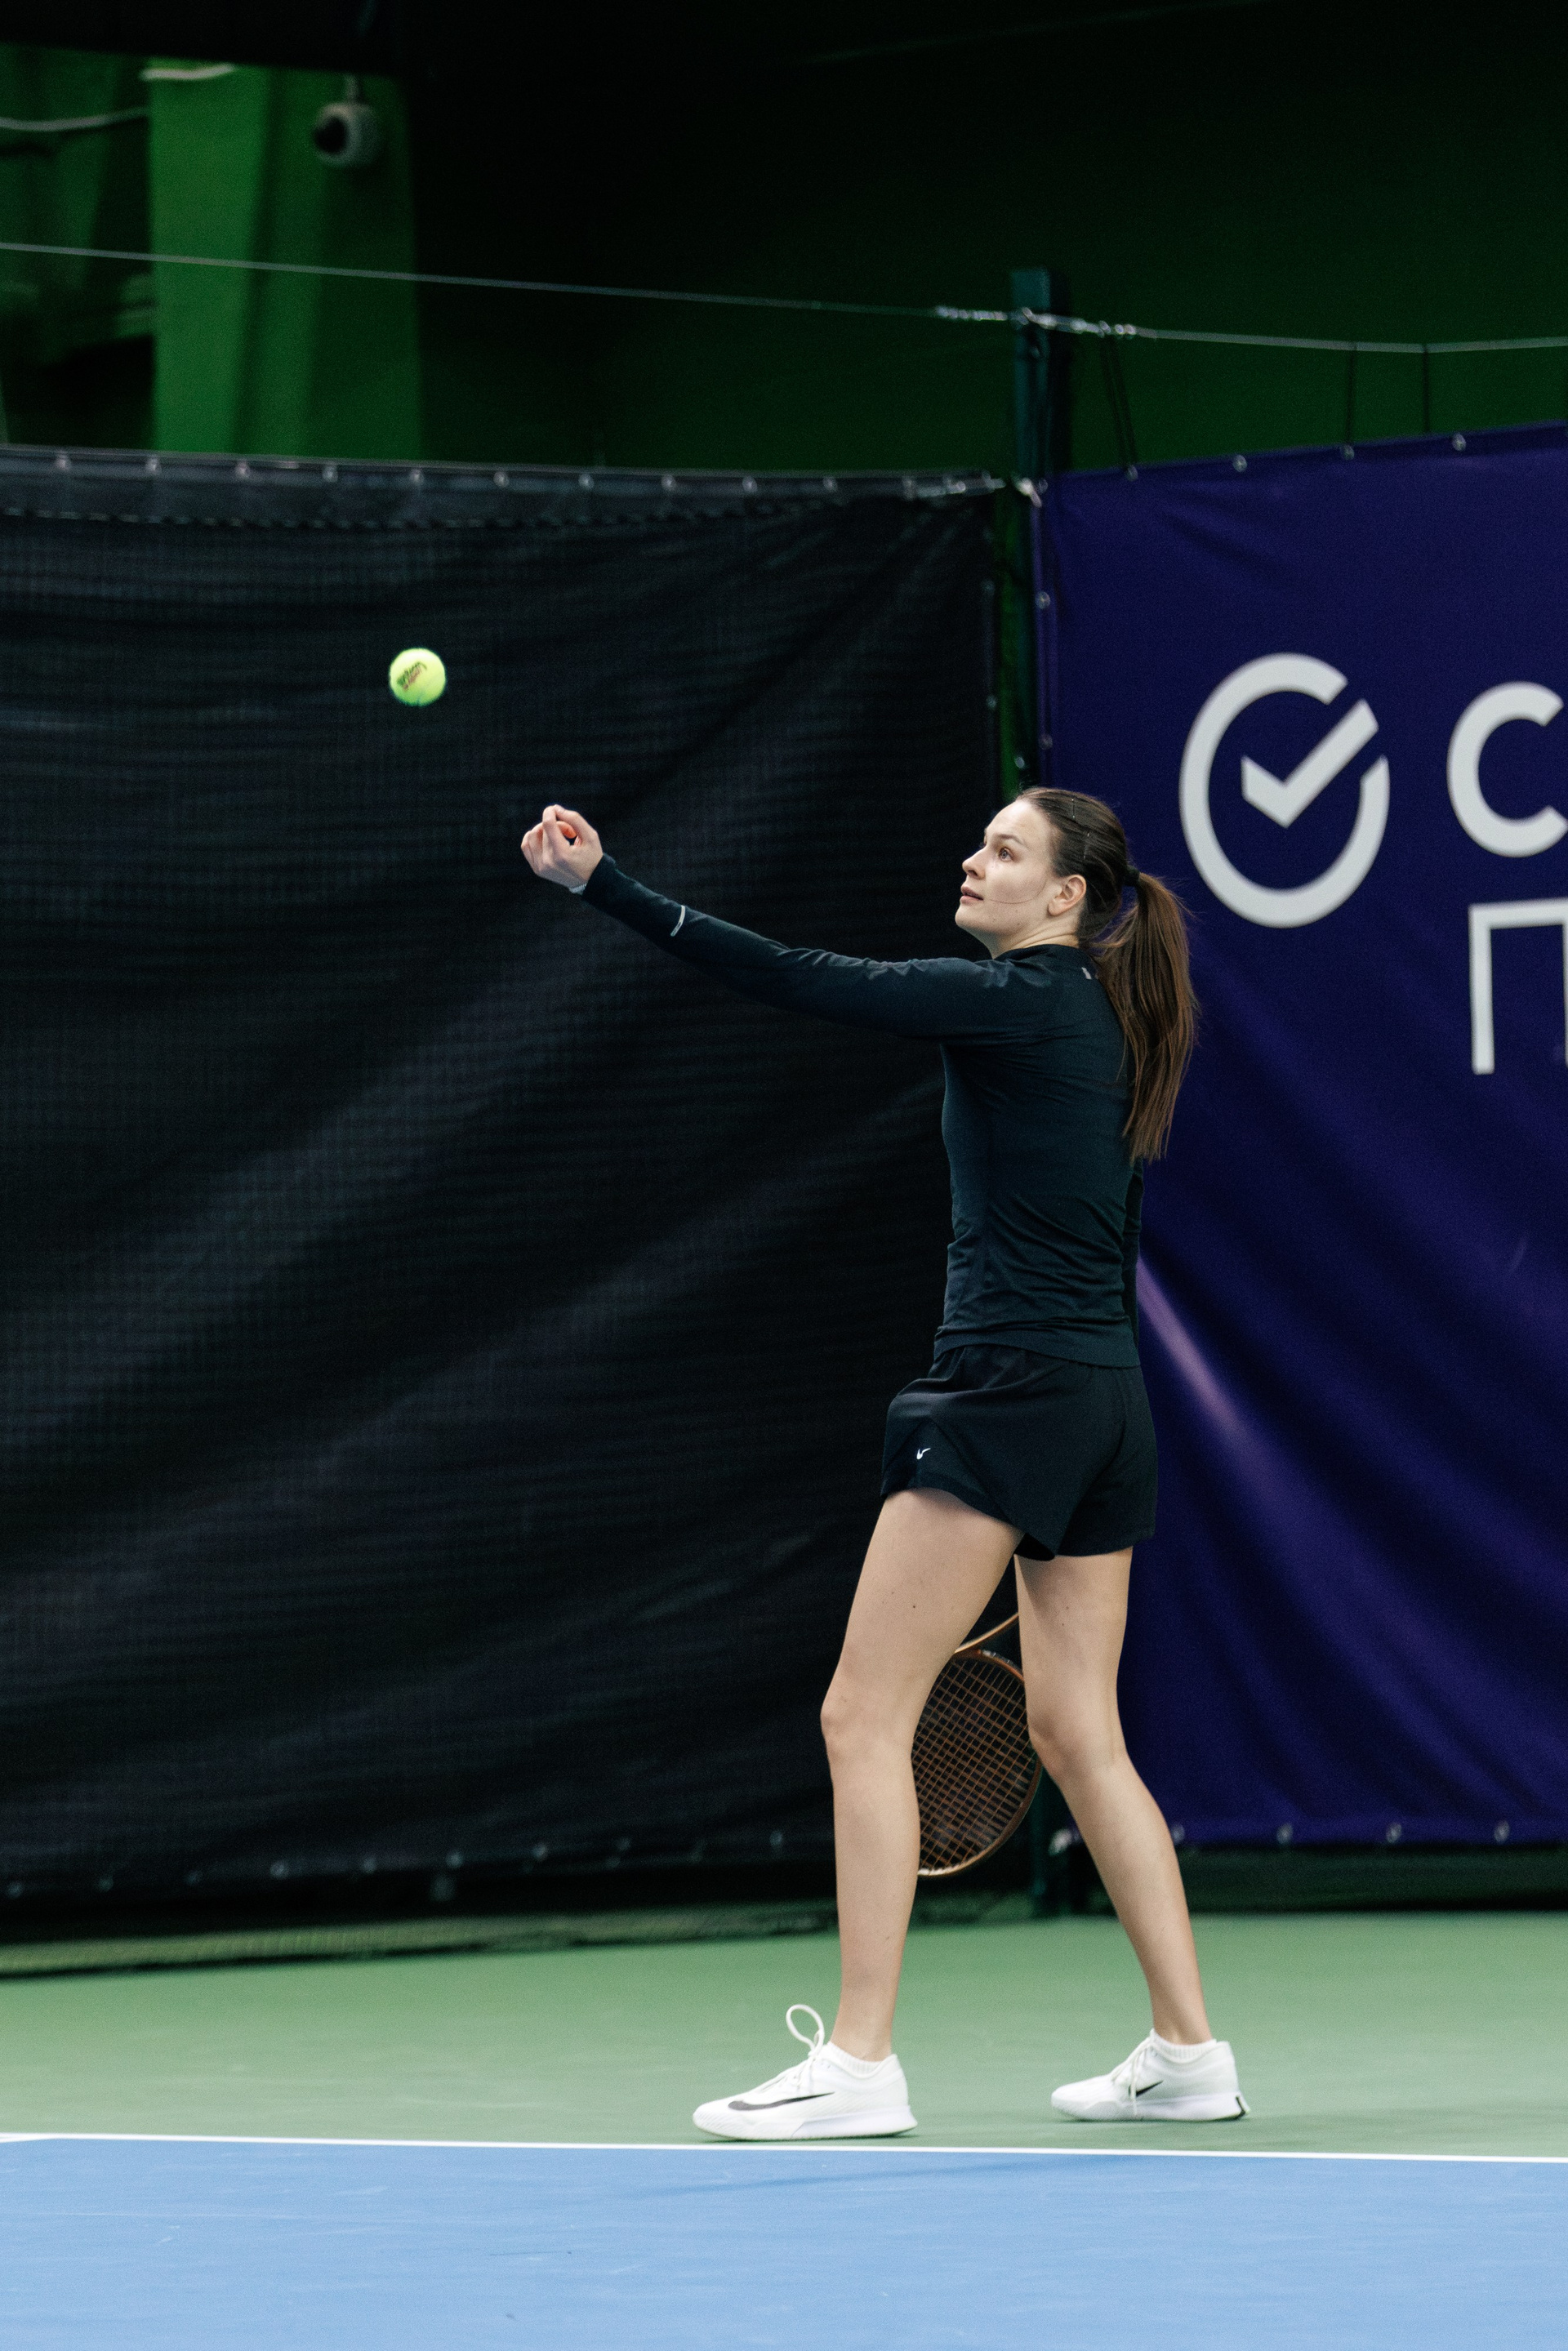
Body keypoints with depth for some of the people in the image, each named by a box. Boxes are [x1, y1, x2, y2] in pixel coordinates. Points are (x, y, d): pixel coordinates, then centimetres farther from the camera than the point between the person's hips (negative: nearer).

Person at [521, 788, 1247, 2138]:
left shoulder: (1012, 1002, -11)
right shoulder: (1105, 1025, 15)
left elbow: (800, 982, -19)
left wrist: (607, 887, -20)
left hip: (1008, 1396, -9)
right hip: (1107, 1403, 9)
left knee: (865, 1719, -6)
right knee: (1076, 1733, 14)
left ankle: (859, 2062, -9)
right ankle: (1190, 2053, 14)